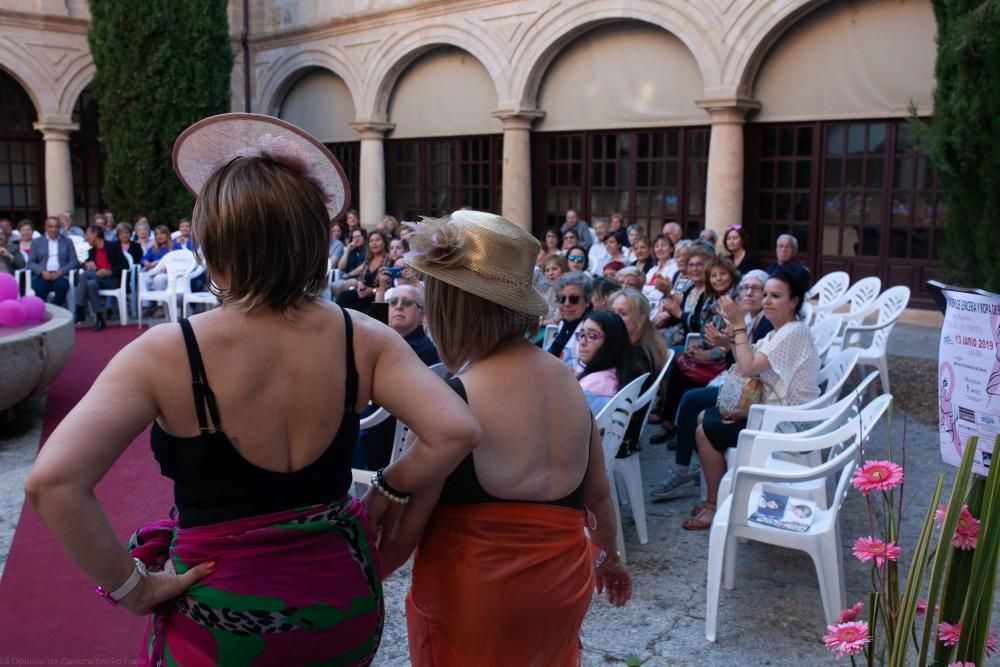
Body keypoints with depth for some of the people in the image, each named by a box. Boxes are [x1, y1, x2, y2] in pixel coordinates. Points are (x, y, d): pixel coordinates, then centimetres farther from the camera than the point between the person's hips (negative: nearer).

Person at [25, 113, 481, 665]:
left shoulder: (165, 354, -20)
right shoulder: (362, 340, -13)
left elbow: (52, 482, -27)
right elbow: (456, 432, -18)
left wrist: (130, 586, -14)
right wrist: (390, 489, -1)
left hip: (221, 622, -2)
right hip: (342, 600, 3)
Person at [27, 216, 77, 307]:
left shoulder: (67, 242, 17)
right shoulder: (36, 242, 18)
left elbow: (74, 261, 7)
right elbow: (31, 262, 10)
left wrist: (60, 272, -10)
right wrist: (42, 271, -11)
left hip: (60, 275, 0)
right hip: (42, 275, 0)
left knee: (62, 286, -36)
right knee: (39, 288, -34)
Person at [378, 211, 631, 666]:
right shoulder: (567, 379, -3)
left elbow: (402, 534, -16)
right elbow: (597, 494, 9)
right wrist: (610, 558, 26)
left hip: (472, 598, -5)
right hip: (562, 582, 6)